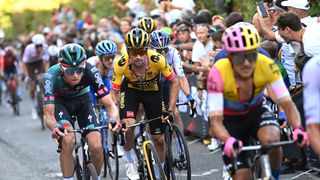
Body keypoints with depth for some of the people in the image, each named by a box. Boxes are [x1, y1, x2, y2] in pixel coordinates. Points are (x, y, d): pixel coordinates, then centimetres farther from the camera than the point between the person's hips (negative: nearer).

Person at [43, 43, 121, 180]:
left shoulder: (90, 71, -33)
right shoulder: (51, 76, -36)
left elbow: (110, 105, -31)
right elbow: (48, 115, -38)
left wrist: (114, 119, -54)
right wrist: (54, 127, -61)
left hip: (82, 100, 1)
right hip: (60, 102, -1)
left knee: (96, 146, -16)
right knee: (68, 140, -29)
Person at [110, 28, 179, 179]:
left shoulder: (157, 60, -34)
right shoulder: (120, 64, -33)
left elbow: (174, 82, -19)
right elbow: (114, 92, -22)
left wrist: (170, 110, -24)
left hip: (152, 90, 1)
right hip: (130, 89, 0)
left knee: (159, 138, 1)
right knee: (128, 125, -27)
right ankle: (130, 162, 0)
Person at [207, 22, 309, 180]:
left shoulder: (267, 65, -28)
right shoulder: (219, 73, -33)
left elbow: (287, 103, -29)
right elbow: (215, 119, -35)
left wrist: (297, 128, -49)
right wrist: (228, 140, -56)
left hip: (256, 111, 1)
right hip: (231, 118, -1)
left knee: (271, 139, -33)